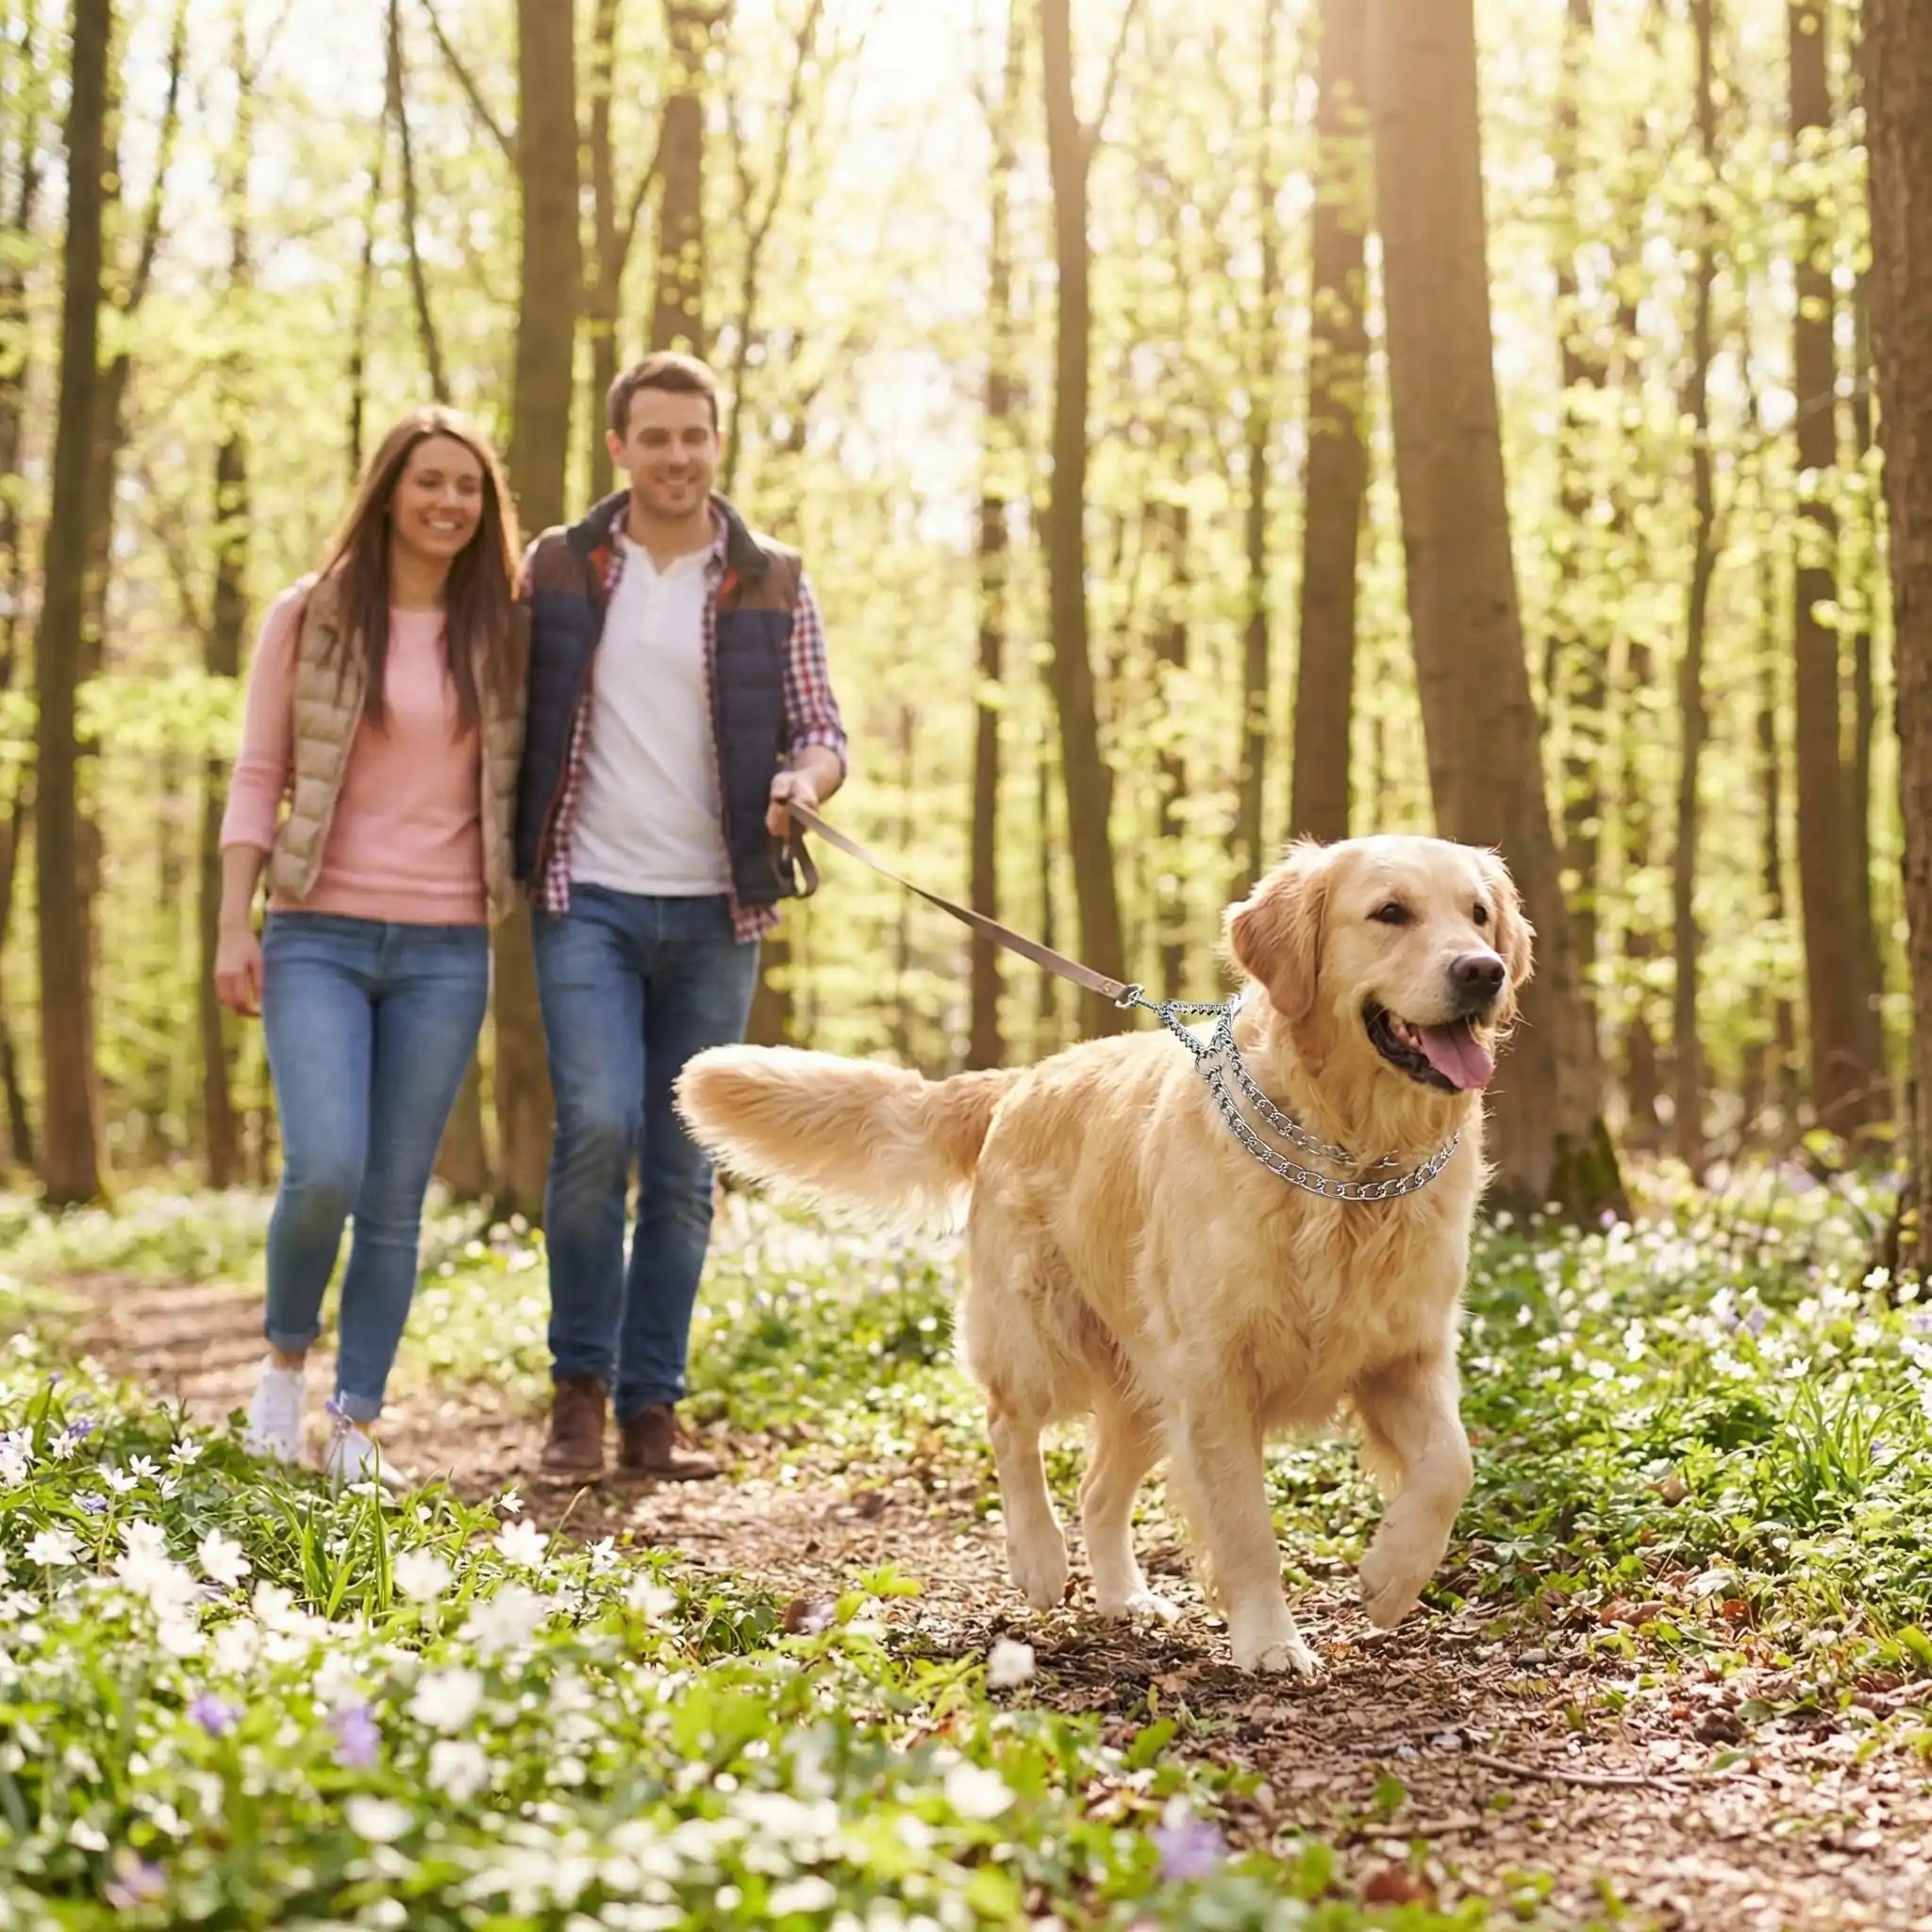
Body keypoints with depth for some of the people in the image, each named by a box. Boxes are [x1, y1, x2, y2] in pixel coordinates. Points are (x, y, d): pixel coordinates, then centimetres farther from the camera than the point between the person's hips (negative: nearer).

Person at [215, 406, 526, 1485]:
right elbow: (258, 777, 3)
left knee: (396, 1200, 2)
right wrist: (235, 927, -3)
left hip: (446, 950, 2)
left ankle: (358, 1426, 12)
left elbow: (522, 785, 14)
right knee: (325, 1172, -16)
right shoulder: (312, 617, 3)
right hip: (320, 937, -2)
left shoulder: (503, 633, 8)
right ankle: (288, 1358, 12)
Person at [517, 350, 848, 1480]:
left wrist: (805, 781, -16)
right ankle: (580, 1387, 1)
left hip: (717, 912, 1)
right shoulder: (558, 569, 6)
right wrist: (513, 857, -2)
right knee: (597, 1125, -16)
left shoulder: (773, 584, 6)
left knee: (685, 1164, 5)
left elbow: (823, 730, 7)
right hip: (590, 901, -1)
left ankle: (652, 1409, 13)